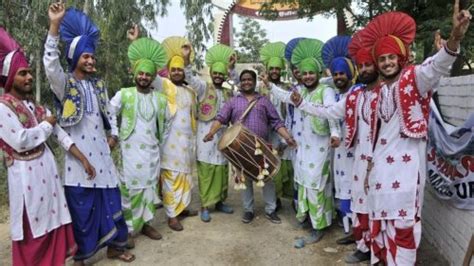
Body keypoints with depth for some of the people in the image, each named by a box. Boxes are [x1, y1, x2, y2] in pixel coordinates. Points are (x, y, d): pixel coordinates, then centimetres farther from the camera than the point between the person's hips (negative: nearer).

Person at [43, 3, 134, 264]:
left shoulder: (98, 84, 12)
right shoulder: (64, 83, -5)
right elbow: (50, 64, -26)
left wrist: (113, 134, 8)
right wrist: (55, 25, -32)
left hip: (101, 151, 5)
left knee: (110, 197, 10)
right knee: (81, 204, 3)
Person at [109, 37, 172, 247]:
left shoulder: (160, 98, 6)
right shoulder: (123, 94, -4)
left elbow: (167, 121, 19)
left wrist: (161, 141, 17)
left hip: (152, 152, 4)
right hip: (130, 151, -4)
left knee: (150, 188, 11)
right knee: (130, 189, 0)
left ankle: (145, 223, 26)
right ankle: (127, 229, 12)